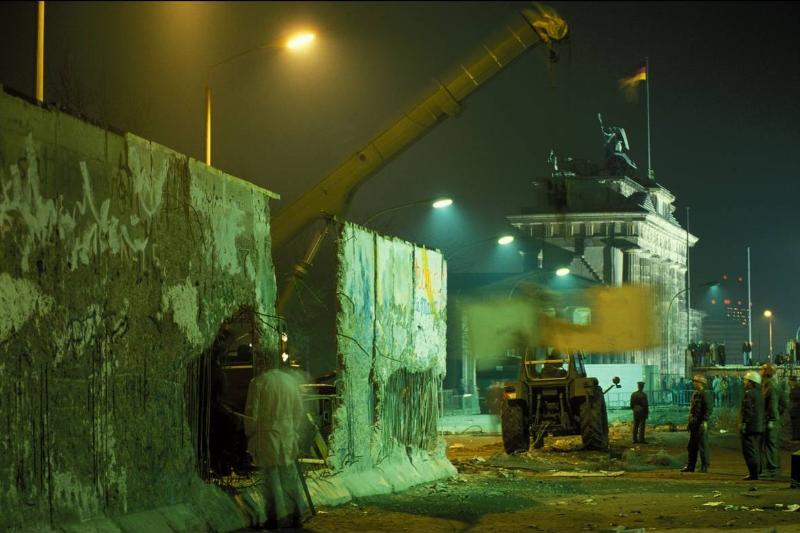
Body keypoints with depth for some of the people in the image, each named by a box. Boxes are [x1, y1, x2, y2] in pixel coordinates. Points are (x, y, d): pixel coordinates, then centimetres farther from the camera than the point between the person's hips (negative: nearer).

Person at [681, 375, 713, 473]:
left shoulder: (705, 394, -10)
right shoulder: (695, 394, 18)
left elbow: (708, 408, -16)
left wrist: (704, 421, -21)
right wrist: (689, 422, 21)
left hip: (701, 424, -9)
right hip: (693, 424, 9)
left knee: (702, 445, -4)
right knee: (691, 446, 11)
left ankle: (704, 466, 1)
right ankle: (690, 466, 17)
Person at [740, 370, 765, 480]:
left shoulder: (749, 394, -13)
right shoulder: (759, 394, 16)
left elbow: (748, 410, -21)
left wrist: (744, 424, -19)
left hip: (750, 426, -9)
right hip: (759, 427, 9)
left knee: (749, 451, -7)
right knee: (756, 451, 15)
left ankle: (753, 473, -11)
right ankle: (756, 471, 19)